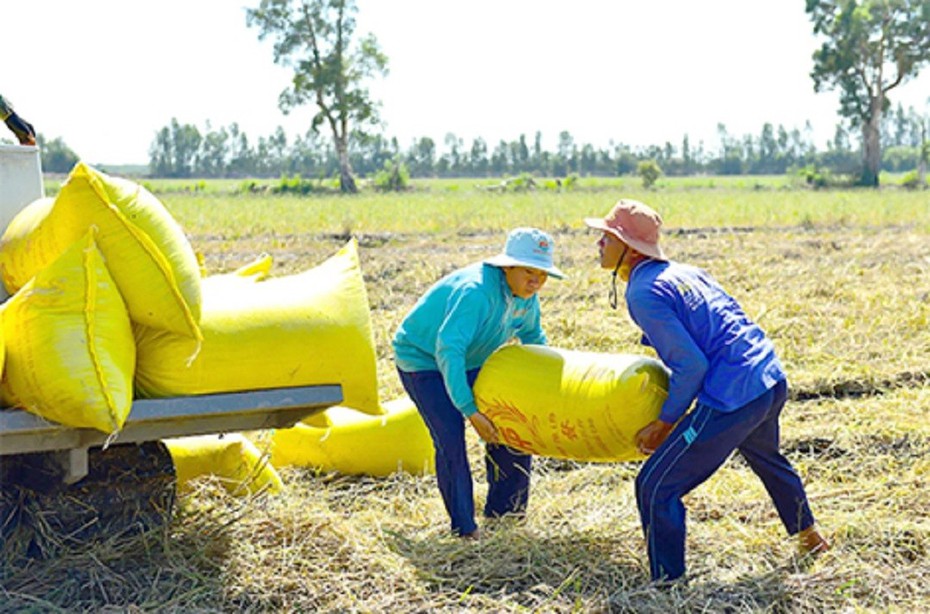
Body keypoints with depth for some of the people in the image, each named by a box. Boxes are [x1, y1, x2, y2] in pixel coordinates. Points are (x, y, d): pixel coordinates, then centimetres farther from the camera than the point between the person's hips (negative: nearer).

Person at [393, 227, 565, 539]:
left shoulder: (525, 295, -10)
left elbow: (532, 336, 12)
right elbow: (448, 349, -42)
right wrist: (469, 410, -43)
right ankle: (463, 526, -4)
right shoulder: (476, 291, -37)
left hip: (469, 361, 8)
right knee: (450, 439, -17)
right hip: (422, 358, -8)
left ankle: (502, 507, 22)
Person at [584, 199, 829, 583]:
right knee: (766, 459, 38)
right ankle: (809, 537, 58)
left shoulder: (644, 294, -14)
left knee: (655, 488, -5)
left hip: (732, 399, -10)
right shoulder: (685, 272, 13)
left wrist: (666, 422, -6)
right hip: (772, 380, 10)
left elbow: (691, 365, -17)